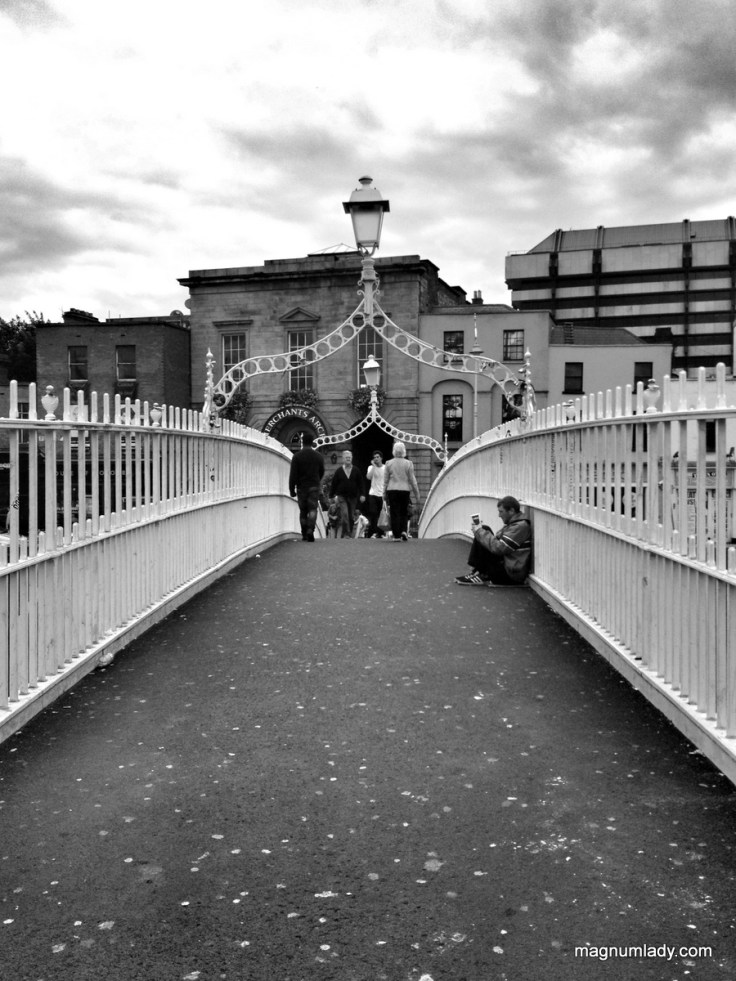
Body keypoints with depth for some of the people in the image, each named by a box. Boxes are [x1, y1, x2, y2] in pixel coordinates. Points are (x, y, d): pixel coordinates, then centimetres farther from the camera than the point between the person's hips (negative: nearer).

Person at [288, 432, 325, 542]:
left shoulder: (297, 456, -5)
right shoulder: (319, 456, 2)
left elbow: (293, 474, -8)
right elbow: (321, 472, 15)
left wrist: (291, 489, -2)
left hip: (301, 487, 0)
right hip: (314, 487, 0)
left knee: (303, 511, 10)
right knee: (312, 510, -2)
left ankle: (304, 535, 15)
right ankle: (310, 530, -23)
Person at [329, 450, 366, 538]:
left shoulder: (356, 471, 6)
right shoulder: (339, 471, 3)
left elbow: (360, 483, 5)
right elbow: (333, 484, 6)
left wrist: (362, 495, -4)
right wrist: (331, 496, 4)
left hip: (353, 497, 2)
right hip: (342, 496, -2)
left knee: (351, 517, 6)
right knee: (344, 514, -16)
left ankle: (349, 533, 17)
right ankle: (346, 533, -13)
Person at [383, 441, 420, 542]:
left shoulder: (389, 463, 1)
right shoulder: (408, 464, -1)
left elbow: (385, 480, 4)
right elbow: (412, 480, 0)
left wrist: (384, 494, 11)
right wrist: (417, 495, 6)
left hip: (392, 491, 0)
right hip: (405, 490, 0)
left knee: (394, 514, 3)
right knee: (404, 512, 14)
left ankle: (396, 536, 0)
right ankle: (404, 531, -3)